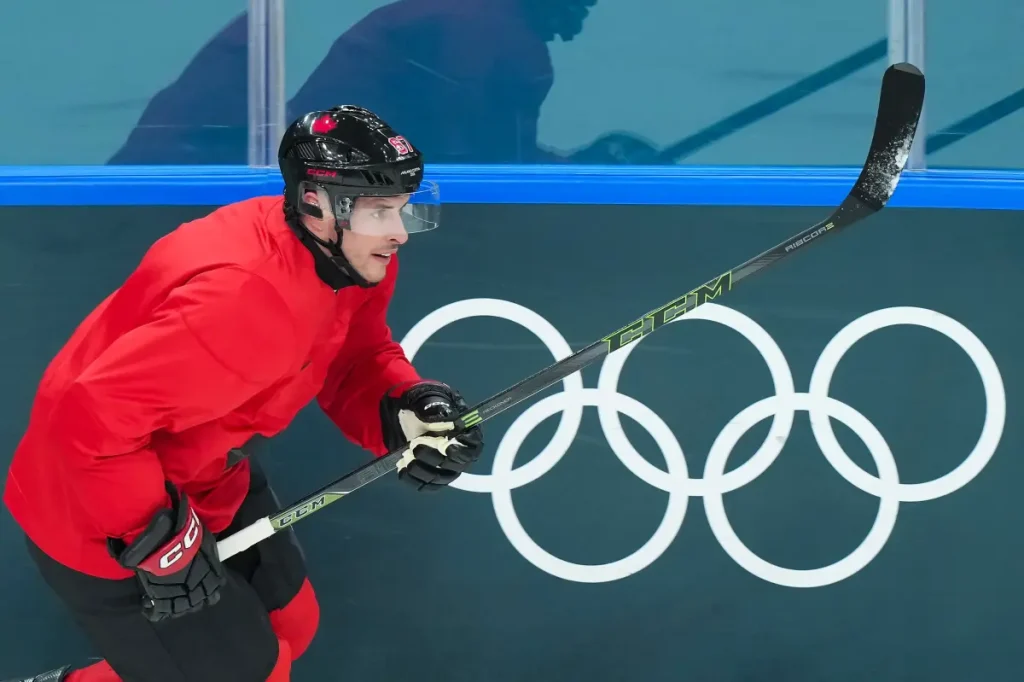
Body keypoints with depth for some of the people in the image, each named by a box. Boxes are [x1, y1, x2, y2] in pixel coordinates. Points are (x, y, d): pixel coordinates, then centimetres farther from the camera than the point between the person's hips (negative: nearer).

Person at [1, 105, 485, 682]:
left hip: (205, 480, 9)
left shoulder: (355, 258, -8)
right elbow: (91, 418, -39)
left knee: (289, 624, 20)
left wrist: (402, 407, -18)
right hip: (102, 524, -9)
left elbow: (354, 358, 4)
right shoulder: (247, 299, -37)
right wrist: (161, 539, -31)